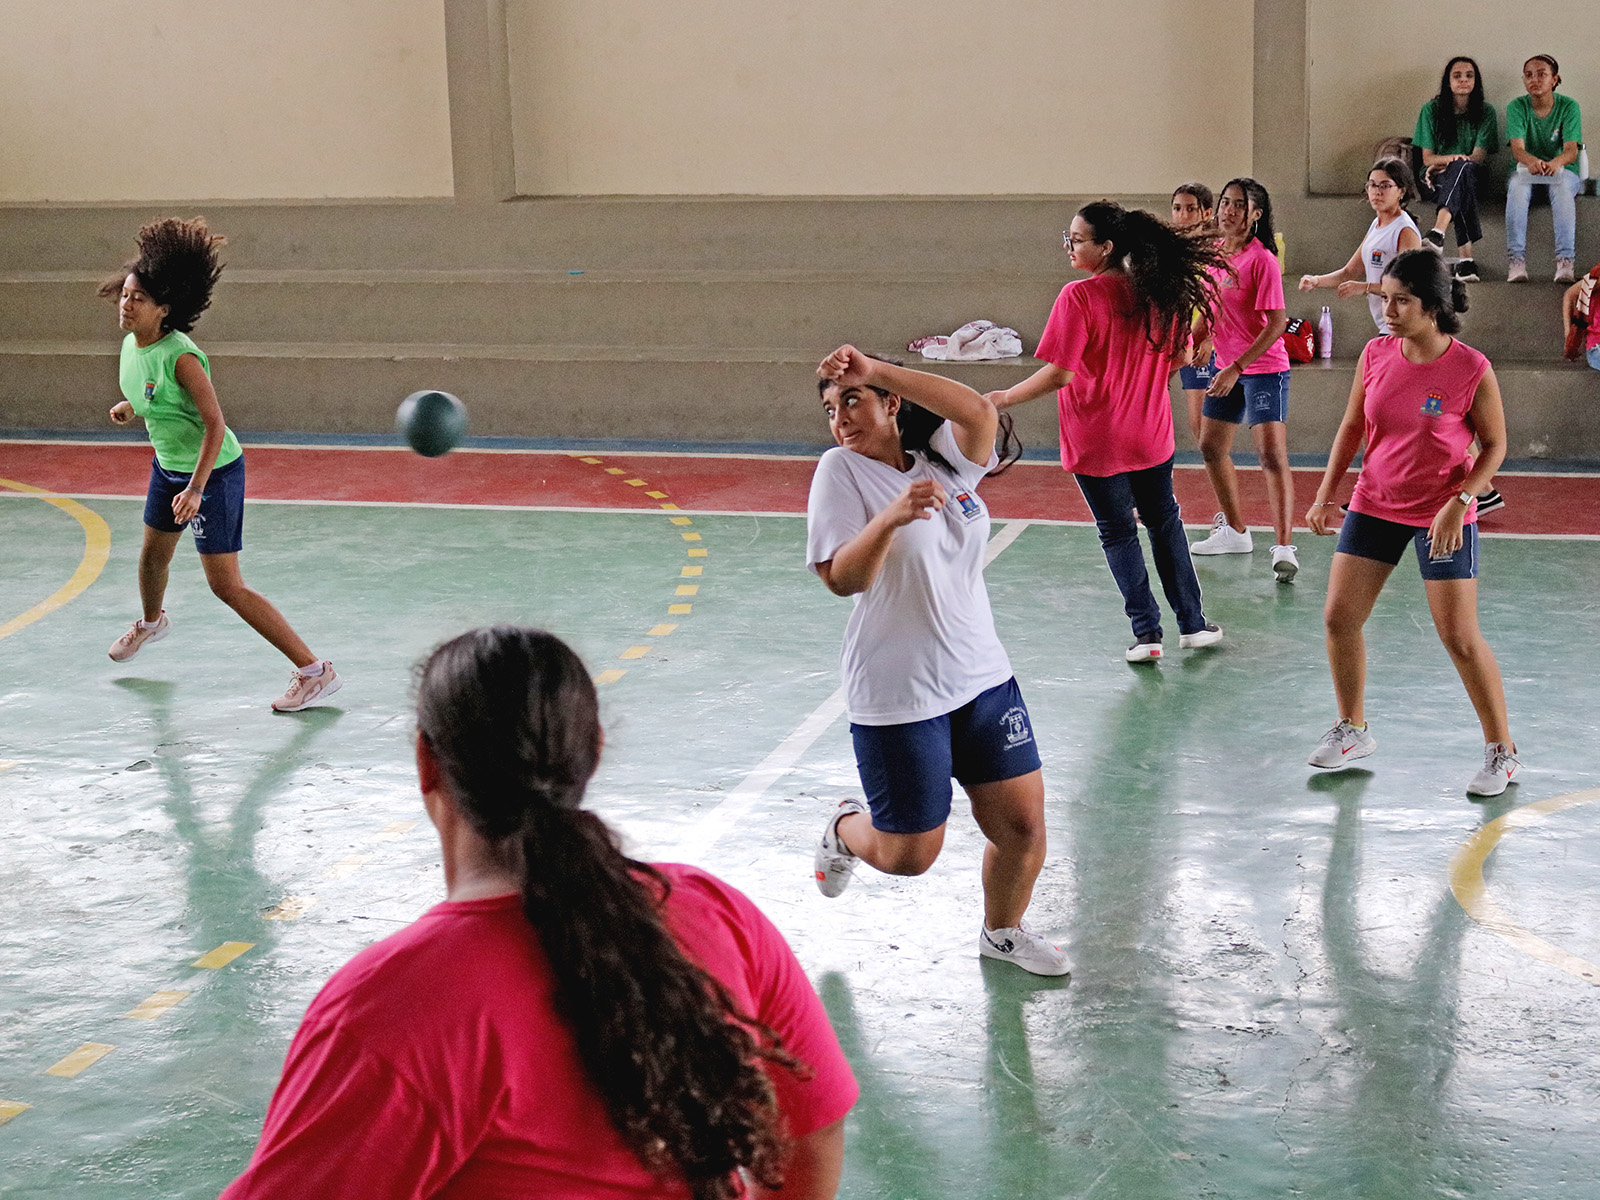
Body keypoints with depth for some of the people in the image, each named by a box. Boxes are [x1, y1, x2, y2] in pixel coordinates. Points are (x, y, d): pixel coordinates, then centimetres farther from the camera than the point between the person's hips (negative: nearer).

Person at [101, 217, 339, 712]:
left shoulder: (180, 356, -28)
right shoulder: (130, 345, -2)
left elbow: (215, 425, -29)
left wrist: (196, 488, -35)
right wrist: (130, 406, 8)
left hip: (213, 471, -9)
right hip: (169, 466, 9)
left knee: (226, 585, -12)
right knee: (153, 555, 28)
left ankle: (315, 671, -10)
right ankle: (151, 623, 63)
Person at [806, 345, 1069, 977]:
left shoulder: (944, 458, 5)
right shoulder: (841, 469, -7)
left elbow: (979, 413, -18)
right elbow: (840, 579, -18)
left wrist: (877, 370, -25)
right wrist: (890, 518, -35)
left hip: (982, 676, 4)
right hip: (897, 697, -4)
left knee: (1022, 822, 4)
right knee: (910, 854, 2)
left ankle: (1003, 931, 32)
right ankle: (845, 830, 36)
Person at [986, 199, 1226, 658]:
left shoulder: (1079, 297, -21)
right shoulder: (1157, 290, -3)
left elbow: (1059, 373, -23)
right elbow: (1180, 355, 7)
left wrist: (1004, 398, -11)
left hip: (1097, 441, -5)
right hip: (1151, 435, 5)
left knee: (1118, 532, 9)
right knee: (1164, 521, 21)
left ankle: (1147, 633, 9)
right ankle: (1193, 623, 26)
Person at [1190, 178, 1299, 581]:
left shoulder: (1262, 260, -17)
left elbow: (1277, 323, -20)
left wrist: (1237, 367, -23)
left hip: (1264, 368, -9)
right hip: (1227, 367, 9)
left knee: (1271, 455, -15)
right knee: (1211, 447, 15)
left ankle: (1284, 548, -17)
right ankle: (1235, 532, 30)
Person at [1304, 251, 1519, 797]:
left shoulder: (1472, 369, -17)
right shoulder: (1376, 355, -4)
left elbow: (1494, 445, -7)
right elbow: (1351, 428, 8)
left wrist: (1458, 502, -19)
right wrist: (1327, 494, 1)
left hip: (1442, 516, -5)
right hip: (1374, 505, 5)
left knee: (1460, 637, -4)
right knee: (1339, 617, 2)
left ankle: (1502, 752, 11)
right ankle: (1353, 730, 23)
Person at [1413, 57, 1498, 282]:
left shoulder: (1486, 111, 9)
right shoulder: (1431, 110, 8)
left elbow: (1479, 156, -1)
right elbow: (1427, 157, 4)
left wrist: (1444, 164, -17)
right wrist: (1451, 158, -18)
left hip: (1472, 177, 1)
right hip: (1434, 179, -1)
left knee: (1463, 168, -38)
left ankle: (1438, 232, -59)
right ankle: (1465, 257, -56)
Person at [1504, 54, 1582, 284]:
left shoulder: (1568, 107, -5)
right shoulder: (1517, 107, -3)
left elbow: (1571, 150, -17)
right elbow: (1517, 148, -18)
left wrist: (1556, 163, -42)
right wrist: (1531, 161, -43)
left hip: (1563, 170, 0)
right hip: (1526, 169, 1)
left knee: (1561, 185, -37)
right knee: (1518, 185, -35)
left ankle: (1566, 261, -46)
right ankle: (1517, 260, -43)